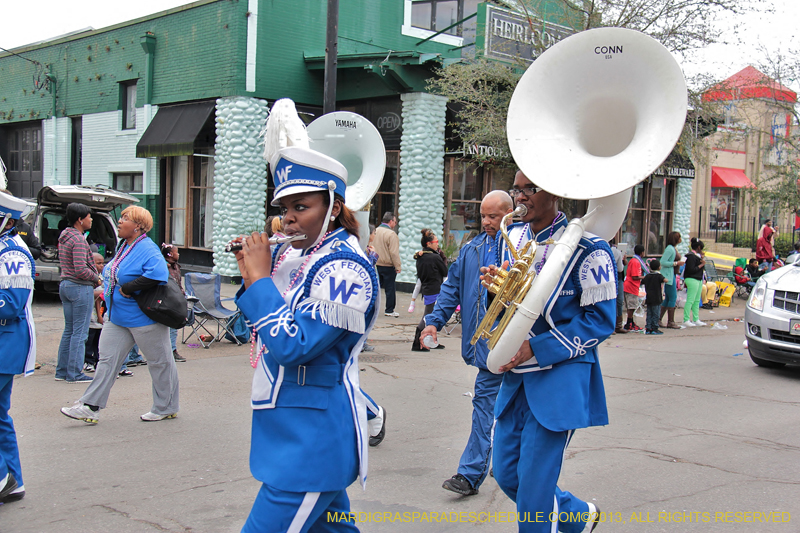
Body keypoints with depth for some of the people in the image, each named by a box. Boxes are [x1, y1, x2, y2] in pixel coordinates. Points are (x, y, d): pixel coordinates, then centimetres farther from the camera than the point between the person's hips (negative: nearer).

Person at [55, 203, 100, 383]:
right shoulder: (79, 240, -17)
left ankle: (61, 371, 20)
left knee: (69, 330, 15)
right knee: (79, 332, -2)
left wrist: (94, 276, 12)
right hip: (80, 287, -10)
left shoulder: (64, 236, 13)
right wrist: (97, 279, -6)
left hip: (65, 285, 10)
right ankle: (74, 373, 2)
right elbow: (81, 270, -23)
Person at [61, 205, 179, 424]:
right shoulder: (123, 246, 10)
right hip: (118, 317, 9)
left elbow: (158, 274, -35)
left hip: (144, 318, -9)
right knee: (108, 359, 7)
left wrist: (128, 289, -27)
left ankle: (166, 408, 19)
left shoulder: (147, 249, -19)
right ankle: (90, 407, 11)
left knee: (160, 362, 6)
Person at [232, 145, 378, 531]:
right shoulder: (293, 255, 9)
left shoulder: (344, 267, -18)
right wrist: (250, 276, 2)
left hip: (311, 438, -9)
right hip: (286, 425, 9)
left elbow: (292, 346, -26)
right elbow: (256, 328, 18)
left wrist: (259, 277, -17)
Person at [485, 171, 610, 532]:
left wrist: (536, 348, -20)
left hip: (561, 376, -7)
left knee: (534, 483, -5)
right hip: (516, 374, 7)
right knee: (506, 472, 11)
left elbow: (600, 318, -13)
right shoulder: (513, 238, 9)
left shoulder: (587, 248, -13)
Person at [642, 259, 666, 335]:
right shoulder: (659, 275, -8)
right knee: (656, 314, 0)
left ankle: (648, 329, 8)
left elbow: (641, 282, 19)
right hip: (656, 299, -6)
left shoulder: (647, 276, 9)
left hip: (648, 299, 6)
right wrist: (663, 279, -3)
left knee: (649, 314, 10)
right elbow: (665, 280, -24)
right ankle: (654, 329, 0)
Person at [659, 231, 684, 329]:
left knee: (668, 299, 11)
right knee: (673, 298, -6)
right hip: (668, 276, -10)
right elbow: (662, 262, -22)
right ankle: (670, 322, -1)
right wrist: (676, 263, -20)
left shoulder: (674, 249, 16)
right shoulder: (669, 249, -15)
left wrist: (679, 263, 11)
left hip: (672, 275, 10)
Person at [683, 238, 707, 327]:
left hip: (698, 279, 10)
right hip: (692, 279, -10)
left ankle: (696, 320, 19)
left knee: (697, 301, 13)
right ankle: (686, 320, -6)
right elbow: (691, 269, -21)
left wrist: (702, 259, 6)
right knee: (690, 300, -9)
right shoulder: (691, 256, -14)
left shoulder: (697, 255, 17)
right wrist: (701, 265, -13)